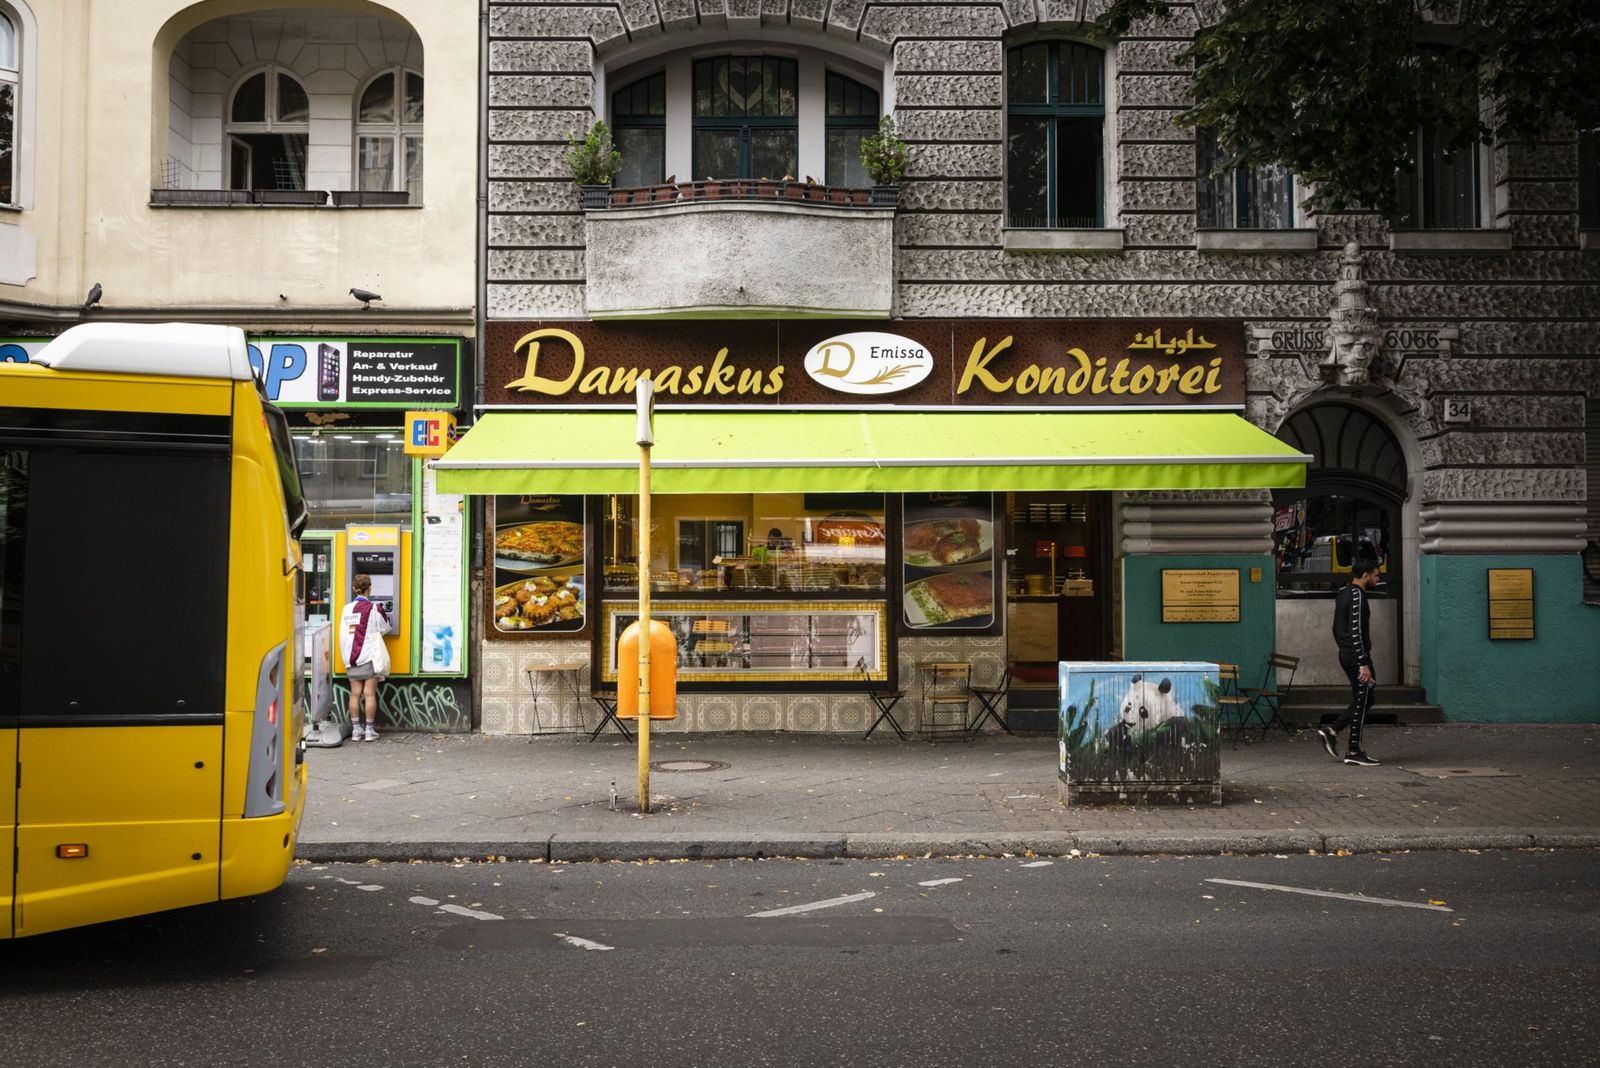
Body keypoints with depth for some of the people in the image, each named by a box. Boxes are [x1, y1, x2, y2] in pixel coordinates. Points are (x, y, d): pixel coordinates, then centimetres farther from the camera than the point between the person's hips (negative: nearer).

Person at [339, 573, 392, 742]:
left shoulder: (347, 609, 3)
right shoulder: (374, 608, -8)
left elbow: (343, 634, 6)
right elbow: (385, 628, 5)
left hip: (351, 658, 4)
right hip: (370, 657, -4)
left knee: (355, 693, 6)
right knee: (369, 693, -1)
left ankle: (356, 730, 8)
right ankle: (370, 730, 0)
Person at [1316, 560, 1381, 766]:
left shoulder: (1343, 595, 15)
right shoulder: (1357, 596, -17)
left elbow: (1337, 628, 21)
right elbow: (1356, 631, -24)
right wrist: (1364, 664, -25)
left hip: (1346, 655, 10)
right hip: (1357, 657, -10)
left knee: (1363, 701, 16)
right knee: (1362, 703, -2)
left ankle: (1331, 732, 10)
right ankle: (1353, 753, 4)